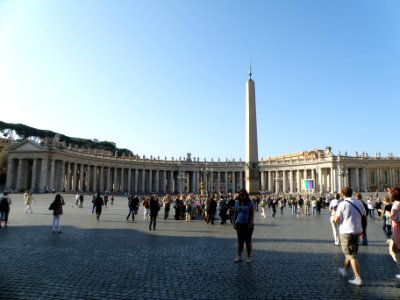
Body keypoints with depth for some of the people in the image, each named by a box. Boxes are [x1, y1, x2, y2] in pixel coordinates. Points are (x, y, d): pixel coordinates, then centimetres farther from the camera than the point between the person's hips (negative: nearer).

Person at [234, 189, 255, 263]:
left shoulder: (250, 203, -6)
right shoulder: (237, 203, 7)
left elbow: (252, 214, -9)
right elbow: (235, 213, 11)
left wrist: (250, 224, -15)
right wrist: (234, 223, 7)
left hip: (248, 224, -4)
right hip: (239, 224, 4)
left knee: (248, 241, 4)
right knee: (240, 241, 8)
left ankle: (249, 257, 15)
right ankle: (239, 256, 15)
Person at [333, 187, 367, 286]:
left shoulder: (342, 204, -16)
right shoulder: (359, 203, 2)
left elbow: (336, 220, -15)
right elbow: (364, 215, 12)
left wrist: (334, 214, 4)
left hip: (346, 232, -7)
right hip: (357, 231, 7)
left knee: (352, 256, -1)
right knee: (350, 253, 22)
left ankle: (358, 279, -1)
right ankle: (344, 270, 40)